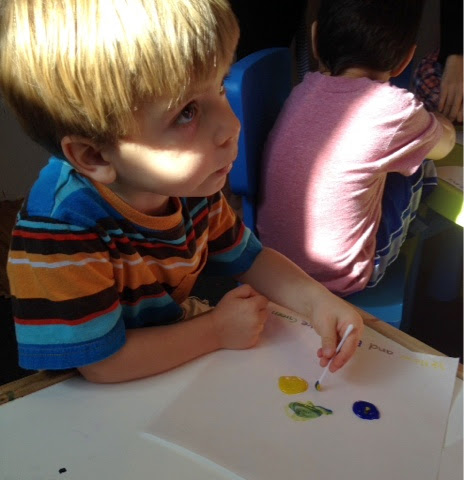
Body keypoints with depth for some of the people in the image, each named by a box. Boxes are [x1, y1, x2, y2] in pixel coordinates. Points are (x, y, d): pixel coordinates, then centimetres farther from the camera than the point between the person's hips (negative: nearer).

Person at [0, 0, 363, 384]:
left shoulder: (189, 182, -13)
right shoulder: (60, 226, -33)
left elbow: (248, 259, 1)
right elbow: (102, 361, -28)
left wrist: (315, 299, -17)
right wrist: (217, 330, -20)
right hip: (109, 400, -4)